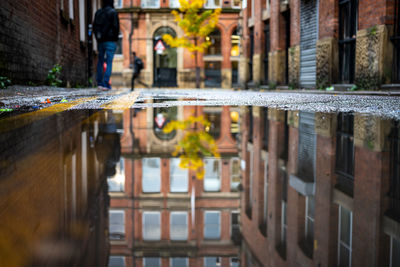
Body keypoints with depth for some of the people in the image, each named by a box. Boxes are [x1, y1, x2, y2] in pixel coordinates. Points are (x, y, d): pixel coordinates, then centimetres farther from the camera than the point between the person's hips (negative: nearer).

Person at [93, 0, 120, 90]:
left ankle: (99, 83, 13)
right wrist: (115, 39, -3)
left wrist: (98, 37, 14)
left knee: (100, 61, 15)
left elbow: (94, 26, 10)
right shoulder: (113, 12, -6)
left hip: (100, 41, 5)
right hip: (110, 41, -5)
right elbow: (116, 26, -11)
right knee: (109, 62, -5)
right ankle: (106, 84, -11)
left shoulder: (98, 12, 10)